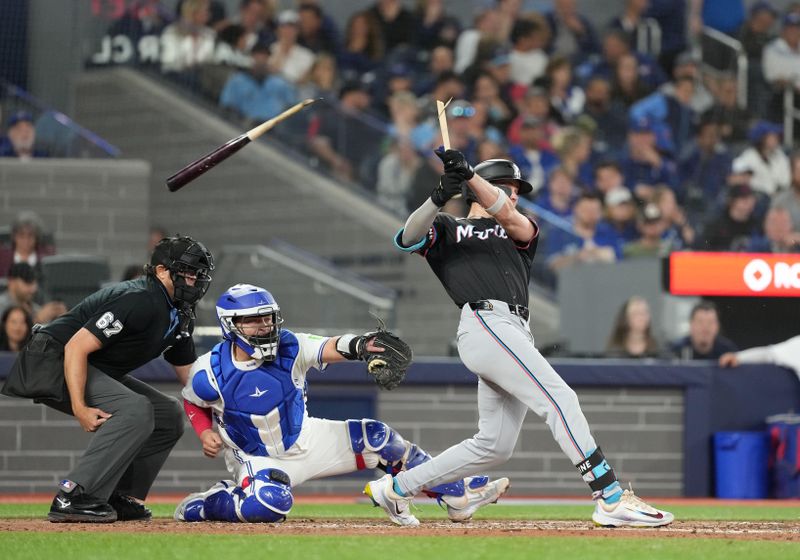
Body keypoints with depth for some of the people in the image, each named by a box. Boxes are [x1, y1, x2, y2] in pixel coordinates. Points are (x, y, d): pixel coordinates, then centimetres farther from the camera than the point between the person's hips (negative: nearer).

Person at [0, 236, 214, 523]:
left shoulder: (180, 317, 7)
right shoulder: (139, 300, -24)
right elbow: (76, 347, -28)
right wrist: (79, 408, -34)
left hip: (99, 371, 11)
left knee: (168, 414, 9)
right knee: (135, 409, -29)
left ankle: (120, 499, 8)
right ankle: (72, 498, -32)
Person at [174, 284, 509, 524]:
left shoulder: (288, 347, -14)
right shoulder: (210, 372, -19)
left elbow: (328, 349, -31)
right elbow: (193, 404, 2)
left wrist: (356, 346, -53)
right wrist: (205, 434, -17)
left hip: (305, 439, 5)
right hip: (256, 458, -5)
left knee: (377, 437, -4)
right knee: (269, 504, -38)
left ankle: (459, 496, 3)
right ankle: (200, 506, -9)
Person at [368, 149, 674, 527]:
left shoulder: (518, 232, 28)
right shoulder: (447, 230, 18)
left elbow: (509, 217, 4)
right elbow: (408, 239, -3)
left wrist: (469, 176, -12)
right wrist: (439, 198, -18)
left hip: (516, 334, 7)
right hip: (486, 323, -7)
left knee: (494, 446, 5)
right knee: (560, 399, -19)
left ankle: (394, 489, 16)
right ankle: (612, 501, -27)